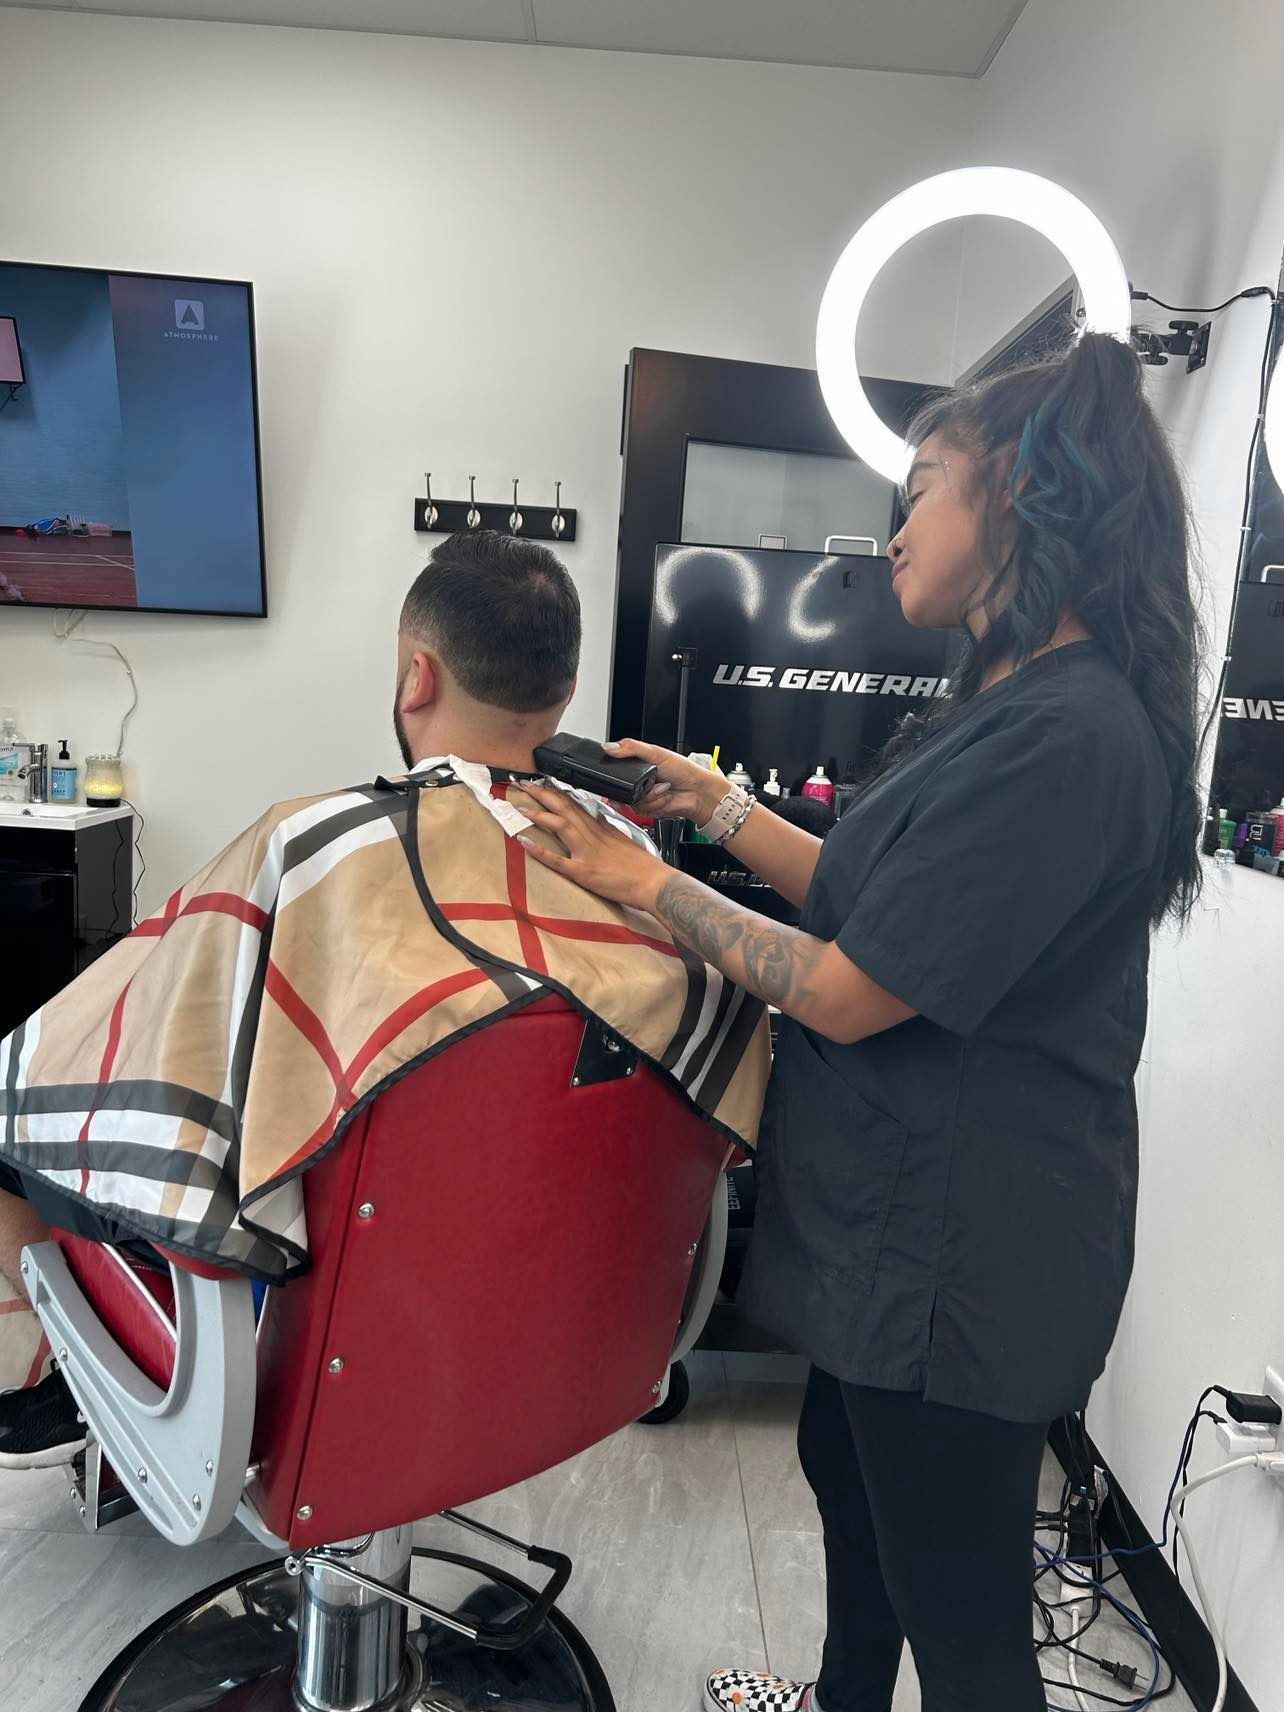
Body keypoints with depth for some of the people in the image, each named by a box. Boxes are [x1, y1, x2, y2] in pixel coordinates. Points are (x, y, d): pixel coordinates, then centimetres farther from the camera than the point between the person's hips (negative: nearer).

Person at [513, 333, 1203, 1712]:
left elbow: (848, 992, -23)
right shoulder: (1022, 705, 8)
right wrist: (715, 805, 10)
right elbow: (878, 902, 11)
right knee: (847, 1472, 29)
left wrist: (644, 884, -12)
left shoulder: (1066, 735, -25)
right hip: (905, 1216, 10)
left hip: (961, 1250, -10)